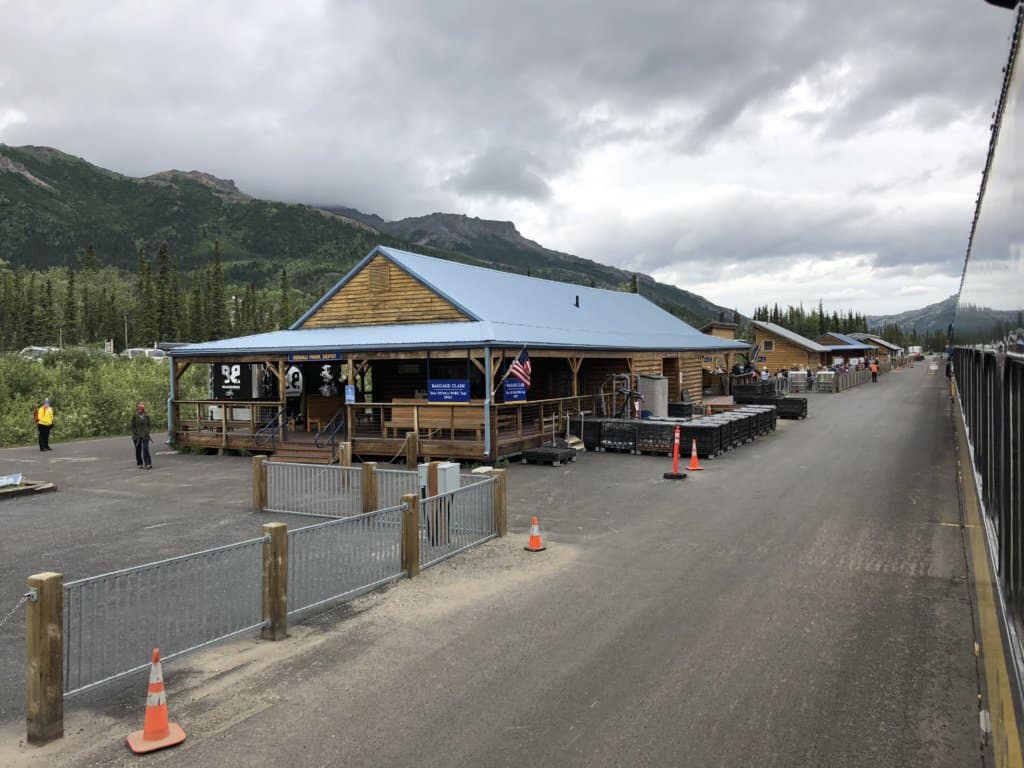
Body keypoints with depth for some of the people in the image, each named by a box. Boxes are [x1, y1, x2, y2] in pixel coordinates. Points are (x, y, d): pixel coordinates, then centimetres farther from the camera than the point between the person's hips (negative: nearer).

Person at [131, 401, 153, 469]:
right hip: (137, 436, 0)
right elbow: (133, 426, -1)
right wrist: (136, 434, -10)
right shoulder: (134, 417, -2)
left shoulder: (146, 416, 4)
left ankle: (148, 464, -11)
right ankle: (140, 464, 18)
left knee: (145, 449, -10)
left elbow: (149, 425, 9)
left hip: (145, 436, 0)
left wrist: (147, 432, -5)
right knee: (138, 450, 7)